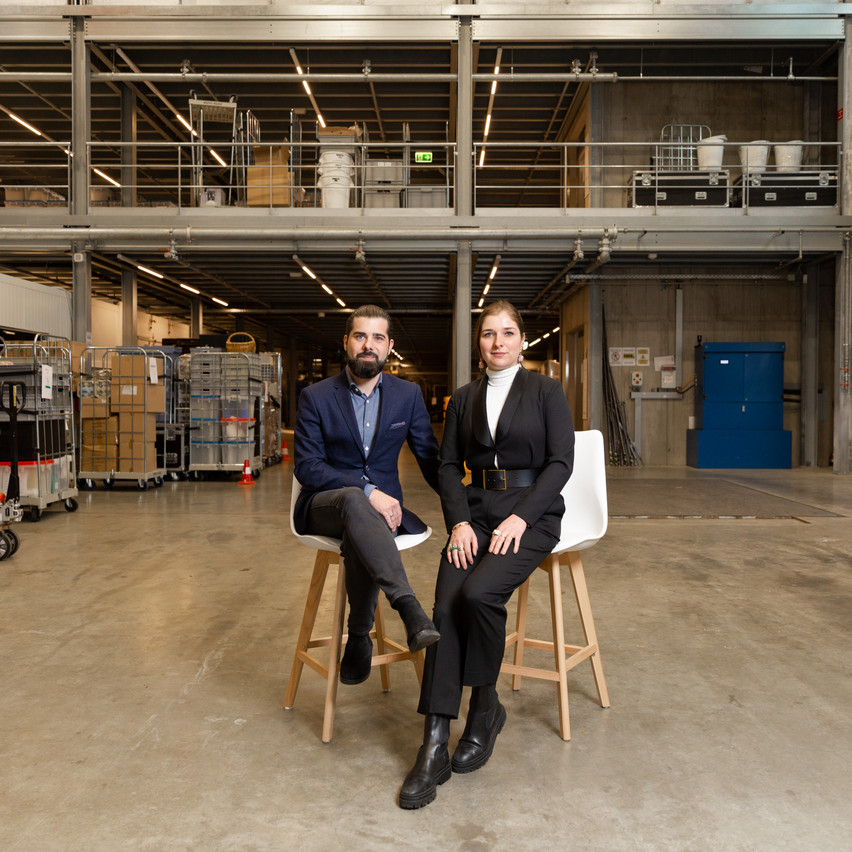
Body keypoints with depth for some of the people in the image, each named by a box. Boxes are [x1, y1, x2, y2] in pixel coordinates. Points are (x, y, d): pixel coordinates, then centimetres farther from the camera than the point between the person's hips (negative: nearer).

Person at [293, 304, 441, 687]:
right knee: (355, 501, -39)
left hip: (380, 505, 2)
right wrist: (366, 490, -23)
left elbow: (430, 460, 8)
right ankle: (410, 611, -47)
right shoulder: (315, 397, -2)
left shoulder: (408, 395, 5)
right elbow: (306, 466, -9)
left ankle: (359, 637, -16)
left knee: (360, 538, -36)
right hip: (325, 505, -1)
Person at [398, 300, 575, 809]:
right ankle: (434, 747, -16)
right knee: (446, 606, -20)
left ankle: (486, 707, -3)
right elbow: (448, 465, 9)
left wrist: (520, 518, -16)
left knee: (479, 592, -29)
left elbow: (560, 461, -4)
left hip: (532, 512, -3)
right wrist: (459, 521, -8)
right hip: (475, 511, 3)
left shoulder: (546, 391, 3)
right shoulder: (464, 399, 14)